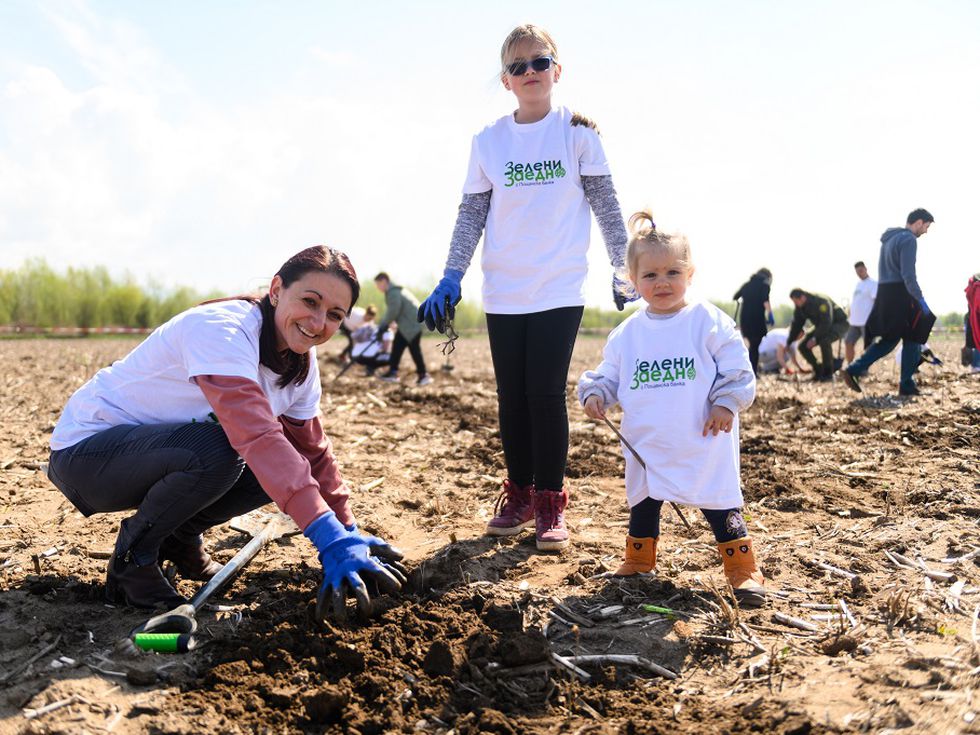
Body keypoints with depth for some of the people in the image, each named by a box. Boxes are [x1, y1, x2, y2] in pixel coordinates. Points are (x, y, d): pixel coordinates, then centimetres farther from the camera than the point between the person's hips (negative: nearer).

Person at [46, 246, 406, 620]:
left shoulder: (301, 363, -3)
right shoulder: (220, 330, -30)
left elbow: (313, 451, 6)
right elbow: (256, 434, -43)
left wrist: (349, 533, -3)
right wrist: (331, 539, -50)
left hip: (161, 448, 8)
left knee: (280, 468, -12)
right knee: (215, 451, -34)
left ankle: (180, 537, 11)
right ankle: (132, 558, -9)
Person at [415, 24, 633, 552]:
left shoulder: (577, 131, 1)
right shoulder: (488, 142, 6)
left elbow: (605, 204, 3)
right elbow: (472, 214, 7)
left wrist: (623, 268, -1)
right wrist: (451, 279, -1)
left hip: (560, 290, -3)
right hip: (503, 294, 3)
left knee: (546, 393, -6)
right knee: (512, 397, 7)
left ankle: (550, 502, 6)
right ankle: (518, 494, 20)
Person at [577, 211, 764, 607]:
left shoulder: (708, 321, -6)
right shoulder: (626, 333, 4)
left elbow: (736, 367, -5)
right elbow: (609, 373, 12)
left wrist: (727, 402, -15)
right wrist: (594, 393, -7)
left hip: (703, 441, -4)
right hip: (647, 445, 4)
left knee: (720, 505, 0)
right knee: (643, 503, 18)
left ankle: (743, 569, 12)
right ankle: (638, 561, 36)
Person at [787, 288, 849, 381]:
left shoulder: (821, 302, -30)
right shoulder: (799, 307, -7)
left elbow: (826, 323, -33)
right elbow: (796, 325, 2)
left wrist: (815, 339, -32)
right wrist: (789, 342, 1)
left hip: (839, 324, -8)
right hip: (822, 327, 8)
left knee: (824, 341, -37)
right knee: (803, 346, -5)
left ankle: (828, 373, -25)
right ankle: (819, 371, 5)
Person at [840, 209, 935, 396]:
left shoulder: (889, 238, 19)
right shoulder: (909, 239, -10)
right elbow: (908, 274, -19)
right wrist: (920, 299, -17)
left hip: (884, 293, 9)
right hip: (900, 294, -9)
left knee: (889, 339, 13)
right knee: (913, 338, 2)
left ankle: (854, 370, 1)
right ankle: (907, 384, 4)